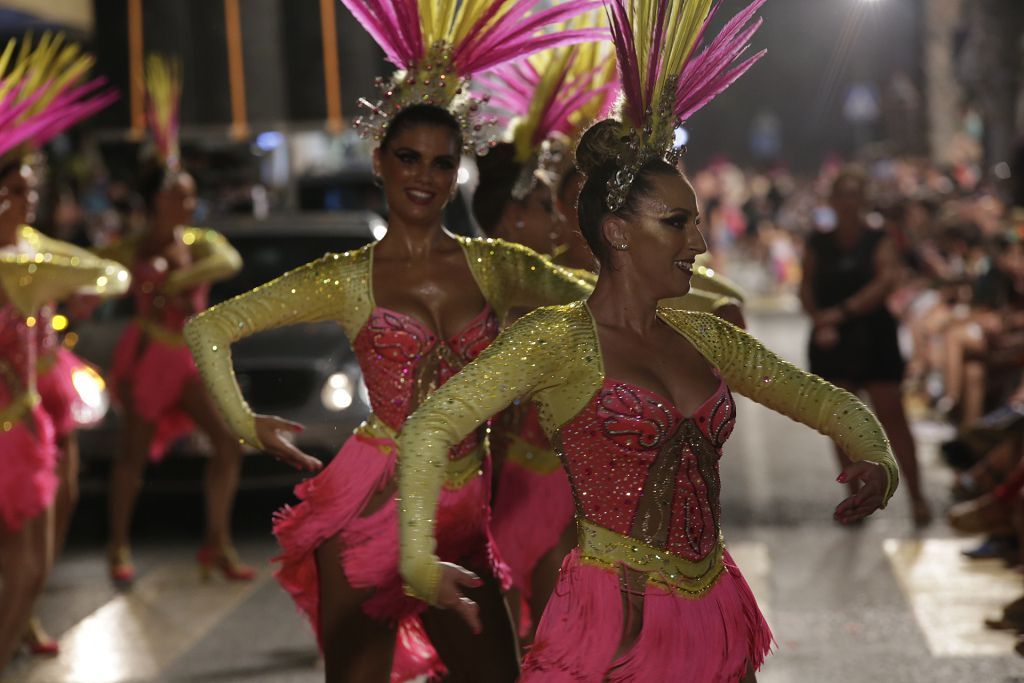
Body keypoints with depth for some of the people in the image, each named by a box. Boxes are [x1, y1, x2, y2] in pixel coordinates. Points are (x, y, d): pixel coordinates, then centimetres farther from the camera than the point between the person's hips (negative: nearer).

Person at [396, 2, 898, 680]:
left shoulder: (700, 333, 9)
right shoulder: (560, 339, -8)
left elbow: (822, 397, 16)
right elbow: (431, 425, -16)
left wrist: (877, 458, -5)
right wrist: (419, 559, -27)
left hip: (713, 618, 6)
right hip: (615, 624, -6)